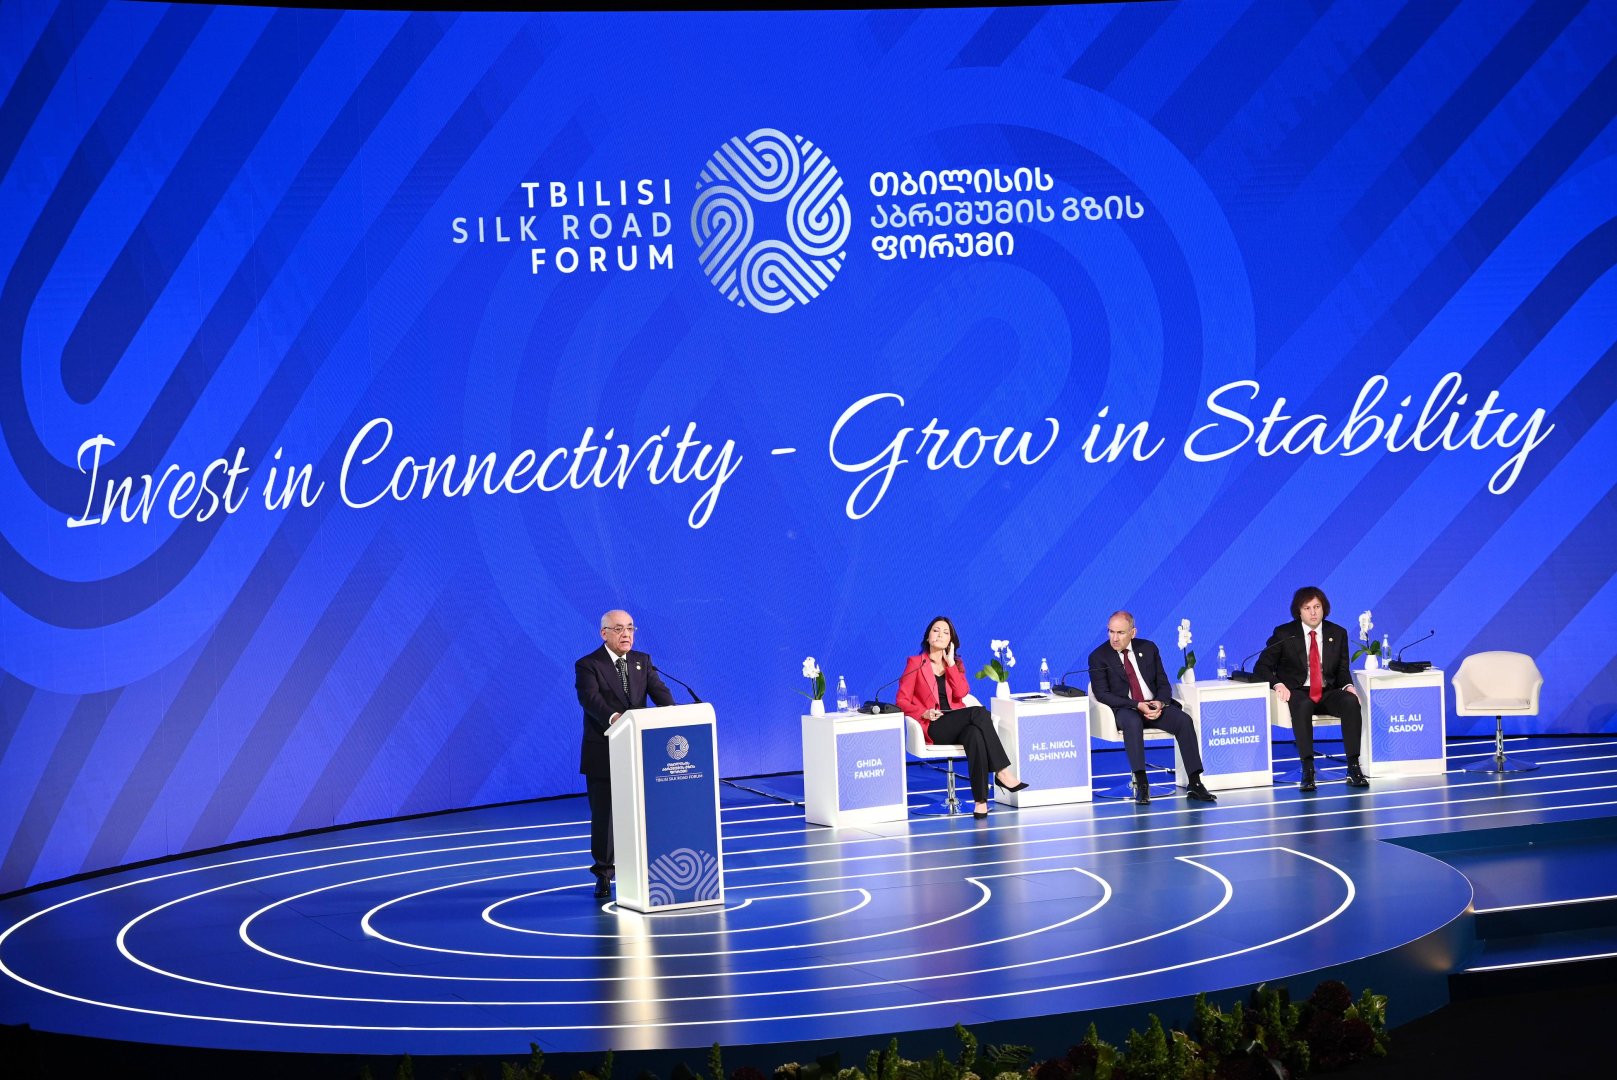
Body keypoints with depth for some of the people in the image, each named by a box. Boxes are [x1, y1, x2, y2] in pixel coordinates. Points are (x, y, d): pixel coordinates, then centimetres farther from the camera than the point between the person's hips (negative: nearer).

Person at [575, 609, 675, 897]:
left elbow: (659, 691, -4)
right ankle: (603, 874, 13)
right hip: (603, 753, -4)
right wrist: (613, 717, -41)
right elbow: (590, 699, -22)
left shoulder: (642, 662, 10)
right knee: (603, 814, 3)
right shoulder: (588, 666, -5)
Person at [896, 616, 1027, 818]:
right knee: (979, 712, -33)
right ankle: (1003, 772, -36)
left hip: (957, 724, 4)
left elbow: (961, 693, 0)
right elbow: (902, 700, 1)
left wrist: (950, 663, -2)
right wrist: (924, 713, -16)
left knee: (975, 734, -36)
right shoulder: (915, 663, 8)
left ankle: (981, 800, -42)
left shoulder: (956, 664, 19)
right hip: (933, 727, -4)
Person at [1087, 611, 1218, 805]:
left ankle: (1195, 785, -23)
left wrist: (1160, 703, -12)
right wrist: (1137, 705, -19)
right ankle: (1141, 785, -39)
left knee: (1184, 721, -23)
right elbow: (1102, 694, -9)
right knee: (1133, 722, -38)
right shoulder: (1098, 657, -2)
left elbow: (1163, 683, 11)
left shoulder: (1149, 649, 9)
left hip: (1154, 706, 4)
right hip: (1124, 709, -4)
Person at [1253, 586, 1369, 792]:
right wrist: (1278, 684, -18)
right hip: (1298, 693, -3)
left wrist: (1348, 685, -11)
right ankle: (1307, 771, -42)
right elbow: (1261, 667, 1)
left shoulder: (1338, 634, 11)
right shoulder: (1284, 634, 2)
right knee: (1303, 706, -40)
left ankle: (1353, 768, -32)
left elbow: (1342, 670, 13)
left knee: (1351, 702, -31)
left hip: (1328, 693, 3)